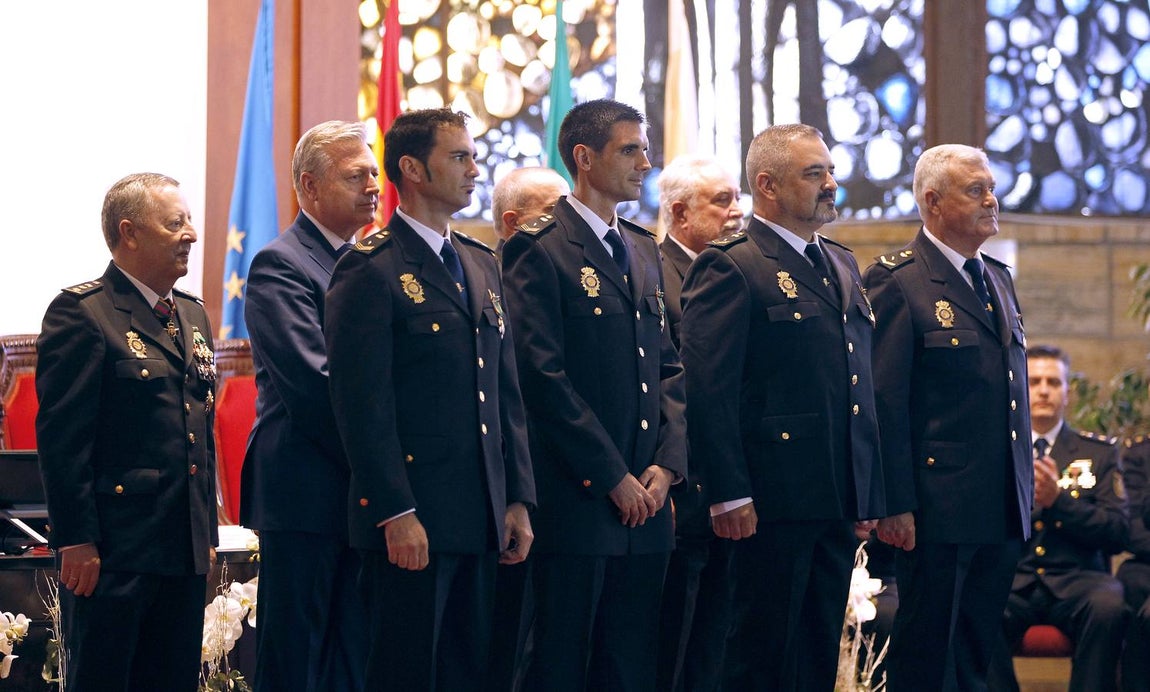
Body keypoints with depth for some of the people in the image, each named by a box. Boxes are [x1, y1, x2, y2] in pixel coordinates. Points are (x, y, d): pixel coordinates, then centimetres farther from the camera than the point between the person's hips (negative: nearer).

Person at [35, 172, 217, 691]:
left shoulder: (193, 316, 16)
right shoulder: (82, 313, -9)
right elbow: (61, 437, -13)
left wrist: (207, 532, 17)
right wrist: (76, 541, -17)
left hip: (184, 551, 8)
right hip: (112, 551, -8)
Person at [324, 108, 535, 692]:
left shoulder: (481, 265, 17)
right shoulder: (372, 270, -8)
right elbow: (363, 407, -13)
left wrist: (519, 499, 11)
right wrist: (397, 513, -17)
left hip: (482, 519, 7)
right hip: (411, 522, -7)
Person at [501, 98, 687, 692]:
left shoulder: (643, 251, 17)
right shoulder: (541, 251, -7)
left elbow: (670, 369, 16)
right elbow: (544, 376, -14)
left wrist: (665, 464, 1)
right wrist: (613, 477, -14)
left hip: (644, 501, 7)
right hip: (574, 502, -7)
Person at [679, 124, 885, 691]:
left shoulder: (842, 265, 18)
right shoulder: (729, 268, -8)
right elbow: (708, 390, -14)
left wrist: (869, 492, 16)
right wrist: (728, 494, -19)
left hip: (839, 501, 8)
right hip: (774, 500, -8)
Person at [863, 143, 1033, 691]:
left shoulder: (998, 279, 16)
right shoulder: (896, 281, -9)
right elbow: (884, 404, -13)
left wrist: (1026, 492, 16)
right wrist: (894, 505, -17)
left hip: (1003, 510, 7)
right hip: (937, 511, -7)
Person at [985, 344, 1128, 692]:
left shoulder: (1099, 452, 15)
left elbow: (1118, 533, 3)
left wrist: (1058, 500, -11)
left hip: (1075, 582, 0)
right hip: (1010, 581, 0)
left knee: (1108, 607, -35)